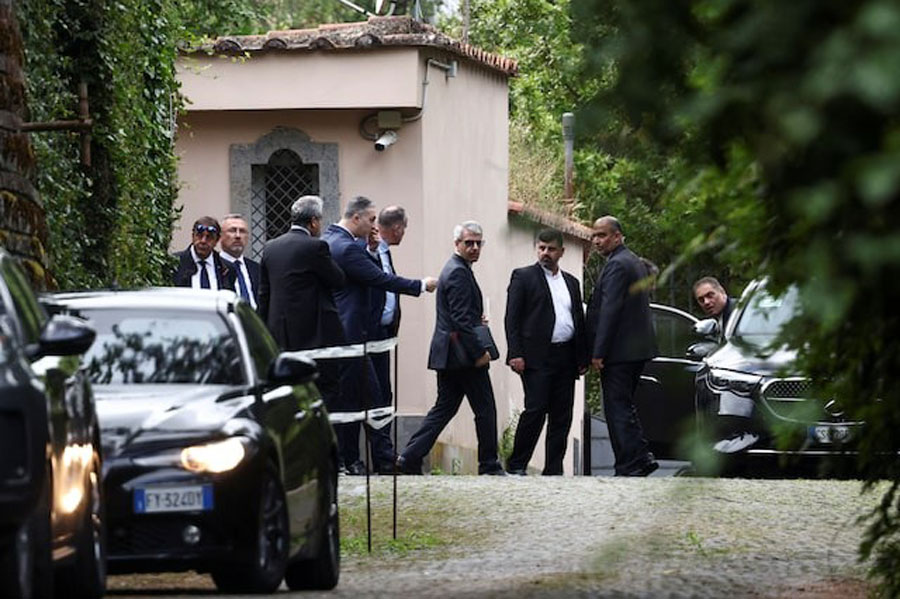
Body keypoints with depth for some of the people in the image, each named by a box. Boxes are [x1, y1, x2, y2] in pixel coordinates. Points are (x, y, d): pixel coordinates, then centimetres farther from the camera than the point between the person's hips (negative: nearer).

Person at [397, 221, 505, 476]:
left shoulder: (454, 270, 18)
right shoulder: (459, 273, -15)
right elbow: (461, 319, -21)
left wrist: (476, 319, 12)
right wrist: (479, 352, -20)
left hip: (447, 356, 10)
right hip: (463, 355, -10)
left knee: (444, 408, 10)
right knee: (485, 410, 0)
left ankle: (410, 458, 4)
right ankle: (489, 466, 6)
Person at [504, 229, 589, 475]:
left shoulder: (571, 282, 19)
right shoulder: (523, 277, 3)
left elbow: (579, 321, 20)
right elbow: (512, 318, -3)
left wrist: (582, 358, 12)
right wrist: (515, 354, -13)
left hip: (566, 359, 6)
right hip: (537, 357, -6)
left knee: (561, 416, 4)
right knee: (535, 411, -12)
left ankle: (554, 470, 7)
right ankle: (516, 467, -3)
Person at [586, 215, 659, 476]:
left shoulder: (616, 265, -15)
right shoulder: (634, 262, 18)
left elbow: (609, 311, -20)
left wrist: (598, 353, -19)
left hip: (619, 352, -10)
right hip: (637, 349, 10)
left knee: (618, 409, -7)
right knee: (624, 406, 18)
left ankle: (628, 467, -8)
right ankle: (642, 458, 17)